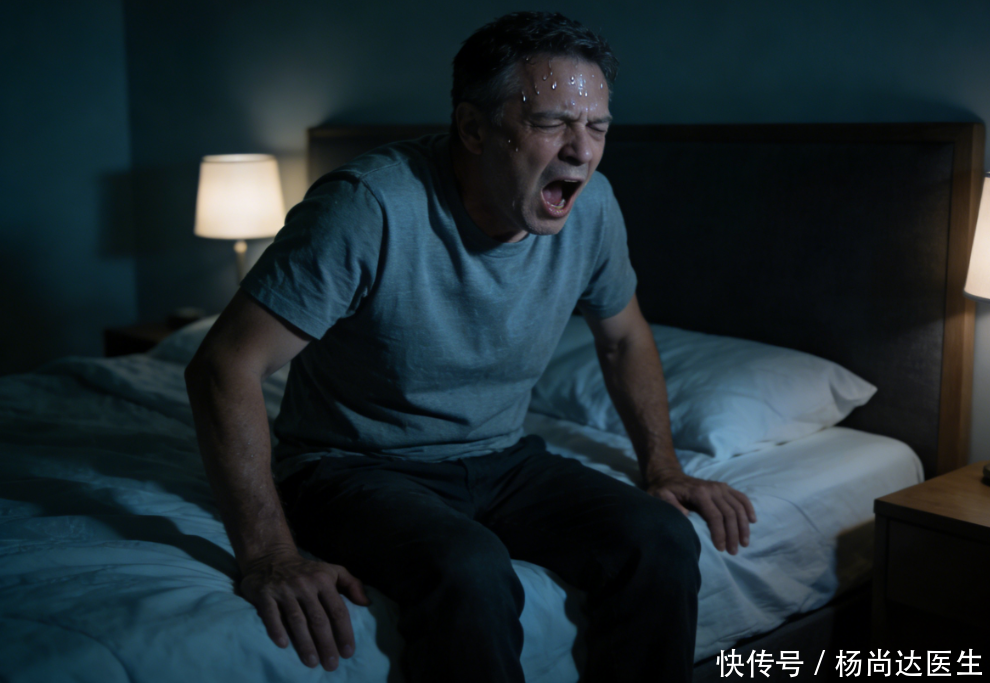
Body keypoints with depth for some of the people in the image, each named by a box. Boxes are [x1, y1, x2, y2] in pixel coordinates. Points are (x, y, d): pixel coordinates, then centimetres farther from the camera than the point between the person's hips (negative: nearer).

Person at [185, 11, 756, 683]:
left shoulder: (592, 206, -6)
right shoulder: (371, 206, -25)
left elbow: (624, 337, 14)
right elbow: (225, 367, -26)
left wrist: (663, 468, 6)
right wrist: (269, 556, -31)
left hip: (500, 460, 5)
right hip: (358, 468, -5)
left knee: (662, 541, -19)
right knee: (469, 572, -35)